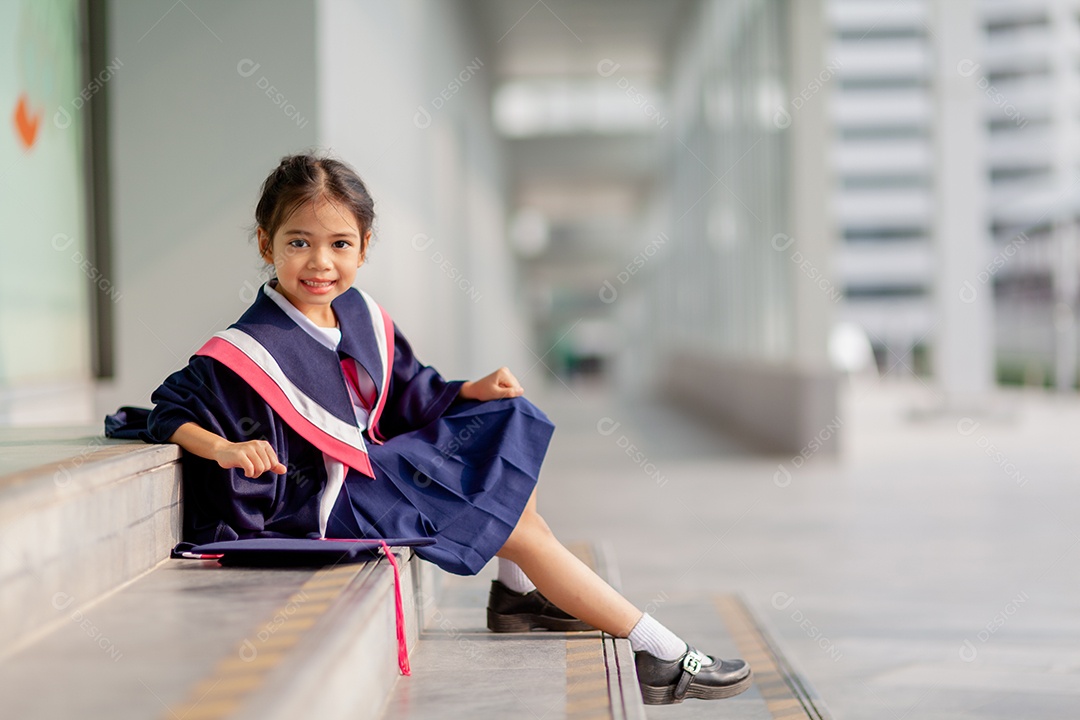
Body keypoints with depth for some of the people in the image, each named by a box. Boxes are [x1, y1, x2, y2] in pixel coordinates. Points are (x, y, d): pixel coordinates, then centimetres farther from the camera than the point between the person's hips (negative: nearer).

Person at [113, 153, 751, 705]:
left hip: (376, 462, 9)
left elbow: (411, 398, 12)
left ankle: (518, 591, 17)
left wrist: (474, 391, -3)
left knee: (510, 418, 13)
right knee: (523, 530, -7)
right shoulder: (247, 353, -23)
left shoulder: (363, 316, 0)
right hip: (331, 504, -9)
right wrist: (223, 447, -37)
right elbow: (172, 408, -18)